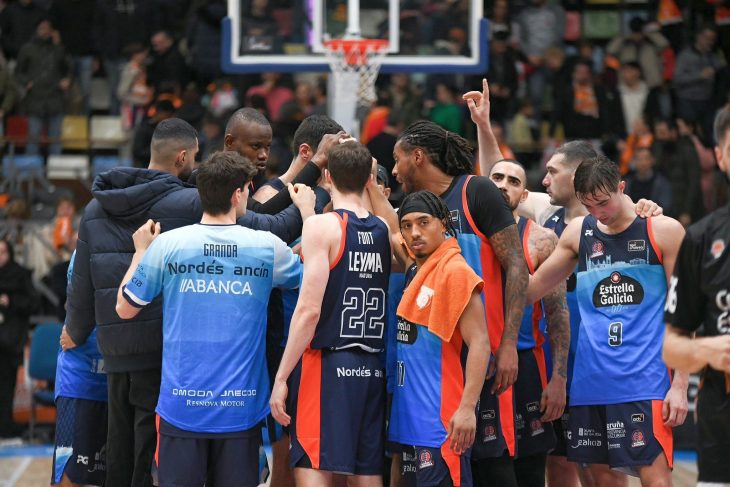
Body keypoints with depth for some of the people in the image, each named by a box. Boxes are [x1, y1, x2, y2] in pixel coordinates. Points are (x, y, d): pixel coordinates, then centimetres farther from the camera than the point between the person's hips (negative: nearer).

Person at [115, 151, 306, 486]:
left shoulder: (166, 245, -5)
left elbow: (125, 308, 6)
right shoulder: (267, 248, -3)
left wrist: (140, 252, 21)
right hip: (242, 407, 0)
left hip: (181, 405, 0)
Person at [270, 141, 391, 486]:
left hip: (328, 363, -6)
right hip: (372, 367, 6)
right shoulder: (384, 230, 9)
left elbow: (309, 309, -15)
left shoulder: (322, 227, -8)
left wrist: (281, 377, -12)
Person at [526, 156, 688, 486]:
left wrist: (680, 384, -8)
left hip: (645, 381, -5)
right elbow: (531, 289, 11)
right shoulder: (578, 232, 10)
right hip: (590, 381, 5)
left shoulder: (664, 231, -2)